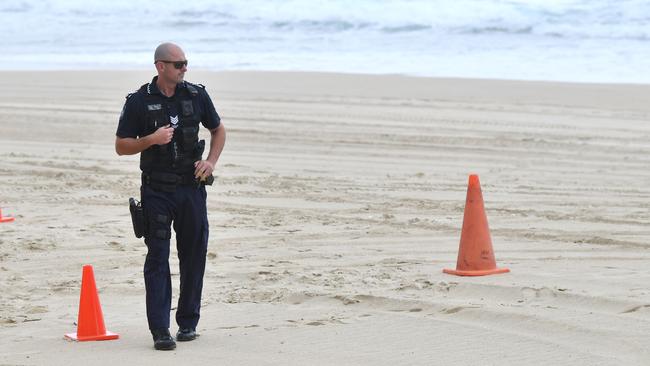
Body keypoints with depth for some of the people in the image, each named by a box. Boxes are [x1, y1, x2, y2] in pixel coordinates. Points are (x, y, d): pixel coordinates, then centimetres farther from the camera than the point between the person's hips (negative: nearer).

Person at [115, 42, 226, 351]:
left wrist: (211, 161, 1)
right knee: (158, 257, -7)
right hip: (156, 190, -3)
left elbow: (218, 130, 17)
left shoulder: (197, 95, 4)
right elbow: (121, 146, -1)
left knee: (194, 255, 6)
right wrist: (152, 139, -17)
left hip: (192, 186, 3)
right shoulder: (139, 101, -4)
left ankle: (188, 323, 19)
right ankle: (160, 330, -9)